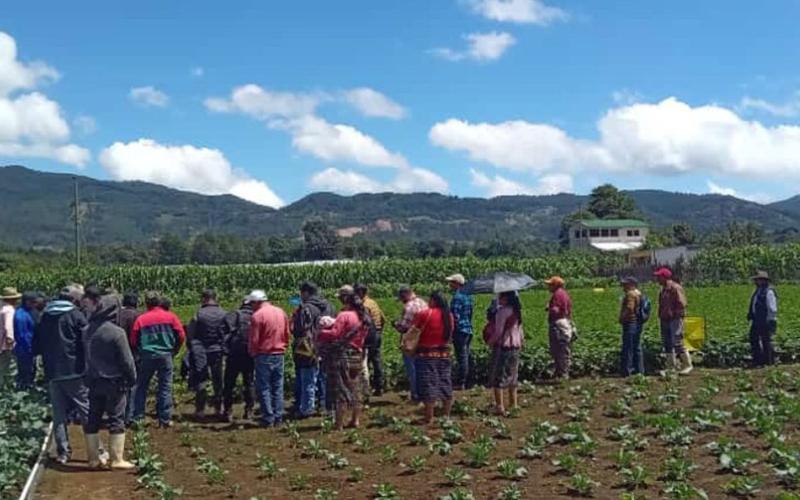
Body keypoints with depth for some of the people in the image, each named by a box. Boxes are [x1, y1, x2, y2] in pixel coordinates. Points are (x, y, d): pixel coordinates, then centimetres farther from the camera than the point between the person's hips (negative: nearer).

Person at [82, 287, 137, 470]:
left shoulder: (88, 331, 2)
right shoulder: (117, 333, -15)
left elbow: (86, 357, 8)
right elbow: (126, 360, -12)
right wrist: (132, 378, 0)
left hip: (94, 382, 5)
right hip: (114, 381, -5)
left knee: (93, 419, 11)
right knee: (116, 419, 1)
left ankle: (93, 458, 17)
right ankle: (117, 459, 2)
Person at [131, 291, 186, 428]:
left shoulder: (141, 319, -1)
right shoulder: (170, 317, -1)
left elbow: (133, 341, 1)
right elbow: (181, 336, -1)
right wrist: (174, 351, 13)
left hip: (147, 356, 0)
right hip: (165, 355, 0)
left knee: (141, 387, 12)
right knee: (165, 387, 6)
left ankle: (137, 417, 12)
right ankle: (165, 419, 6)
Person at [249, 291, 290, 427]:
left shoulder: (257, 315, -13)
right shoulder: (281, 312, 7)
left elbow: (254, 340, -11)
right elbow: (287, 335, 11)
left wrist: (252, 353, 5)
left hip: (264, 356, -6)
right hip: (279, 355, 6)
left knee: (263, 388, 2)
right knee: (278, 388, 11)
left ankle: (268, 419, 2)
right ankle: (278, 418, 13)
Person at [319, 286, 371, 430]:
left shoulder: (344, 315, -15)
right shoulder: (363, 315, 9)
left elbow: (334, 334, -22)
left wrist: (319, 333, -8)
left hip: (342, 355, -7)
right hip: (357, 355, 7)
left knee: (340, 390, -3)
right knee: (354, 388, 15)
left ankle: (339, 424, -1)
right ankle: (355, 420, 21)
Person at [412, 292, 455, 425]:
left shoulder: (425, 314, -13)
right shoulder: (449, 316, 5)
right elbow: (449, 335, 10)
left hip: (426, 354, -5)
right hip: (444, 354, 5)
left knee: (428, 386, -1)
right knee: (445, 385, 13)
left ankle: (429, 418, 0)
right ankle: (446, 415, 19)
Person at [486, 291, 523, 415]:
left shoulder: (502, 311, -16)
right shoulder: (517, 311, 9)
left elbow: (498, 331, -17)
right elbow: (520, 331, 14)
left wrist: (490, 341, -4)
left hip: (502, 346, -8)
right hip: (515, 346, 8)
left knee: (498, 377, -2)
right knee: (512, 376, 17)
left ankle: (500, 406, -5)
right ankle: (513, 404, 21)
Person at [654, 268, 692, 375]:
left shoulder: (675, 288, -11)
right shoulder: (663, 289, 17)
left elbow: (681, 304, -16)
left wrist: (674, 314, -15)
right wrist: (661, 315, 13)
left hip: (675, 319, -9)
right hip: (665, 320, 9)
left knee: (677, 343, -11)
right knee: (667, 344, 9)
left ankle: (687, 365, -1)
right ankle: (671, 367, 15)